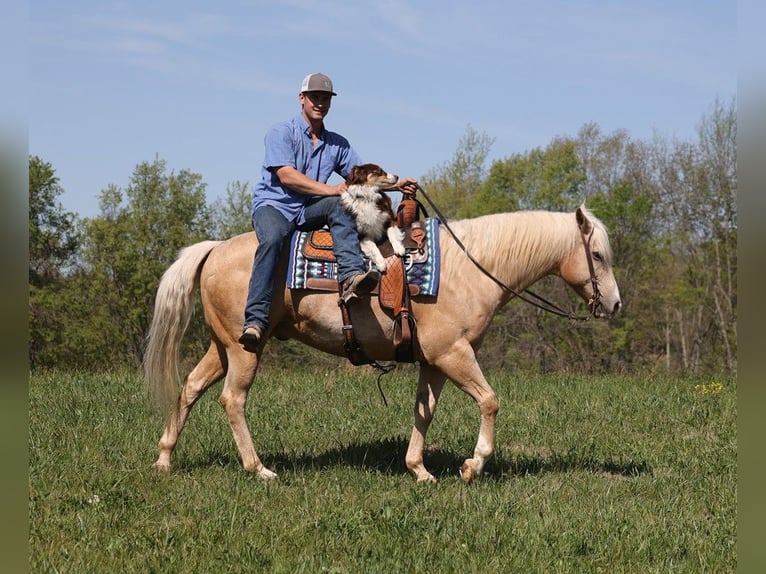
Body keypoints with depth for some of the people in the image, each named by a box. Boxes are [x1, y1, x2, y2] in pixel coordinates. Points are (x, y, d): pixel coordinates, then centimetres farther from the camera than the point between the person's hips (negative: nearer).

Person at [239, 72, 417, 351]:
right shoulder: (281, 133, -1)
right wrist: (331, 189, -17)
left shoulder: (337, 144, 17)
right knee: (272, 239, -37)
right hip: (274, 204, -4)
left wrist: (395, 184, -5)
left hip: (309, 211, 4)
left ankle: (351, 275, -45)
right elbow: (286, 176, -13)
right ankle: (255, 320, -45)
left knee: (340, 205, -28)